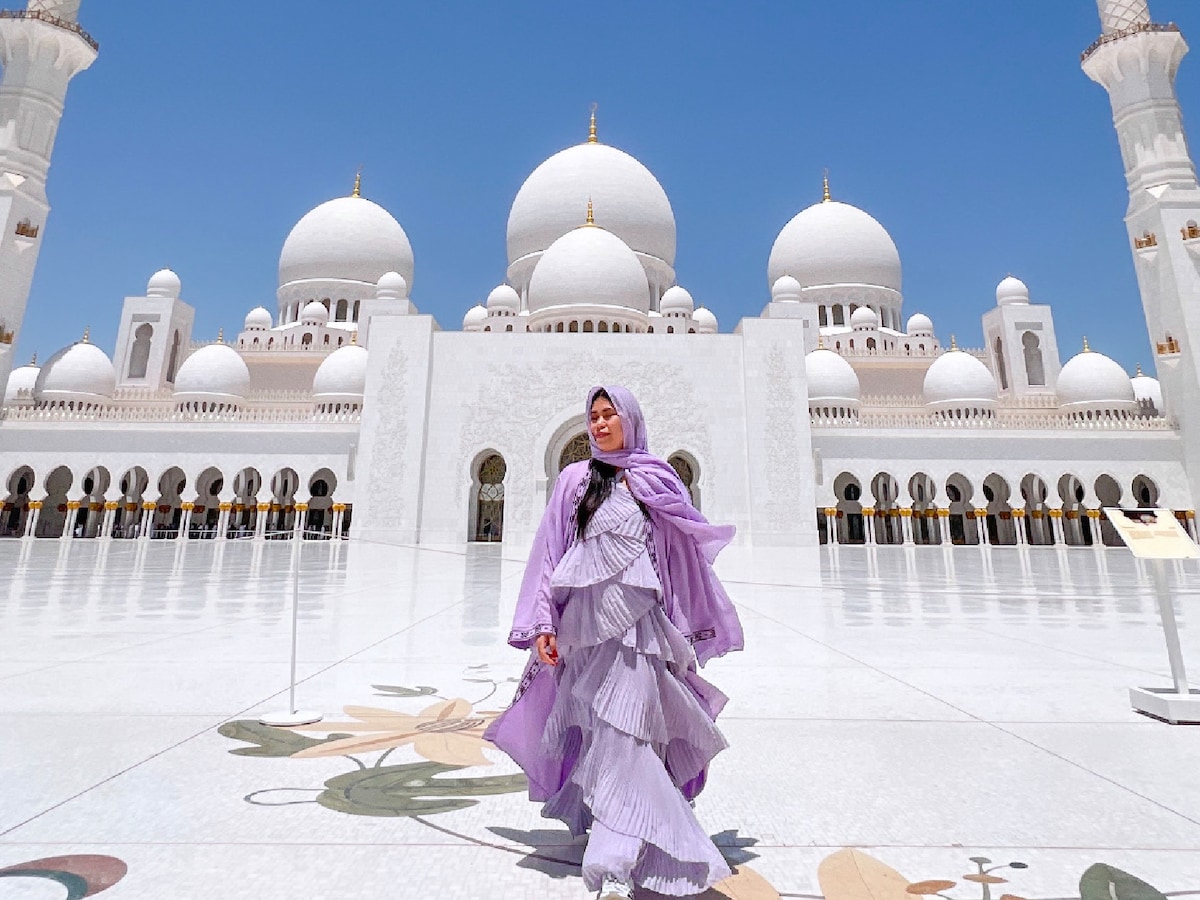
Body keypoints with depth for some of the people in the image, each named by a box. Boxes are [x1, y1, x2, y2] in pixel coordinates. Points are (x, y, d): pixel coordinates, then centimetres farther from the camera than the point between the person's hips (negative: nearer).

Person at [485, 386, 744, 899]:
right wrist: (543, 624, -3)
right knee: (597, 736, 9)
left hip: (637, 625, -1)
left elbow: (685, 556, 11)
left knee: (624, 738, -5)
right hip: (584, 623, 1)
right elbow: (550, 554, 4)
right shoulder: (574, 480, 7)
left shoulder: (659, 482, 6)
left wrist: (687, 637, 10)